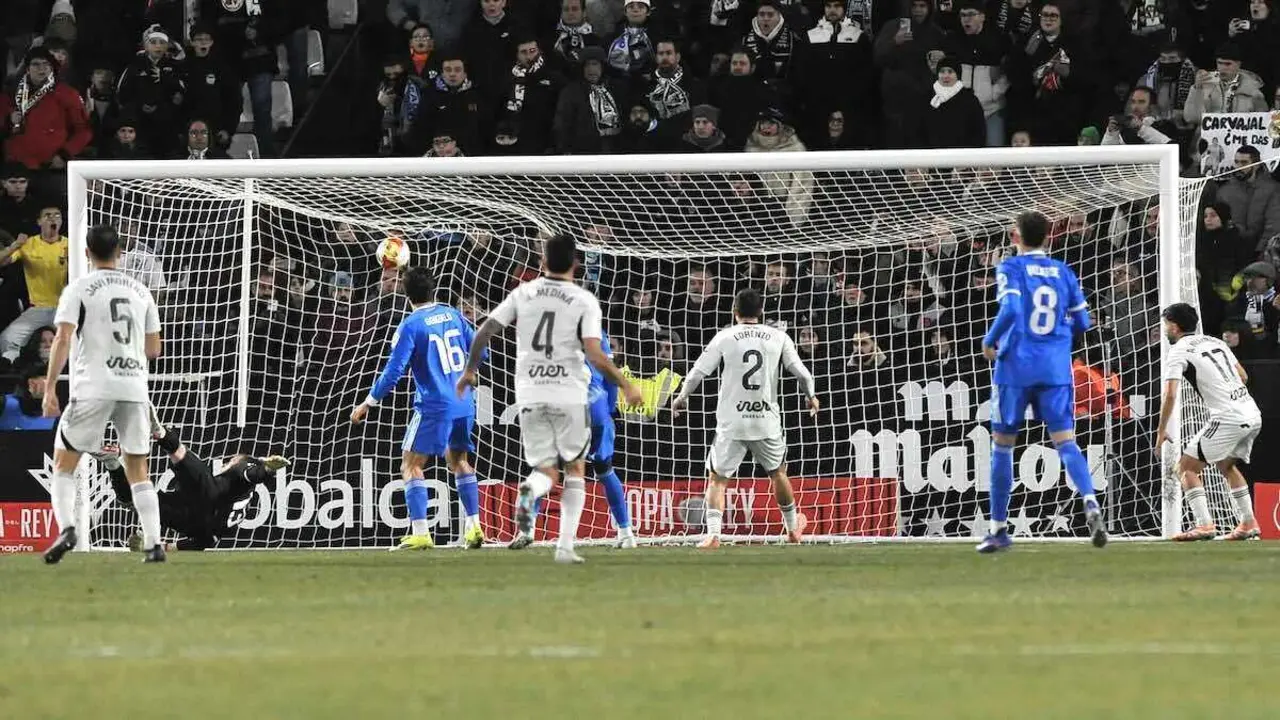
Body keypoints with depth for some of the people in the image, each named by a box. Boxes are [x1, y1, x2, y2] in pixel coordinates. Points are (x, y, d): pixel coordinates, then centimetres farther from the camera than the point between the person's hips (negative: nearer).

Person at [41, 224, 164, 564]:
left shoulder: (78, 289, -1)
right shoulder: (140, 291, 12)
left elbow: (63, 338, -11)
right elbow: (153, 349, 15)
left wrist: (50, 388, -11)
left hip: (93, 387, -4)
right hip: (135, 386, 4)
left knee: (63, 462, 6)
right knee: (137, 469, 10)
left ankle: (66, 527, -15)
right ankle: (154, 544, 1)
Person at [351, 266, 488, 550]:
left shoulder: (410, 326, -10)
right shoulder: (452, 315, 7)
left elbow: (393, 371, -12)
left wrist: (368, 403, -2)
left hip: (434, 407, -6)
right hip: (464, 404, 6)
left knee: (411, 465, 0)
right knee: (458, 461, 22)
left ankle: (420, 532, -10)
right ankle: (473, 526, 15)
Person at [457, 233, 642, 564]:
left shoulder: (523, 294, 5)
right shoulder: (585, 301, -4)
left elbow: (485, 332, 3)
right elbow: (594, 354, -13)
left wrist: (470, 370, 18)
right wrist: (625, 384, 0)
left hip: (529, 396, 2)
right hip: (569, 395, -2)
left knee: (546, 471, 10)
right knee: (575, 469, 14)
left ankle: (529, 491, -27)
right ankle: (565, 545, 2)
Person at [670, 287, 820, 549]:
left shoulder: (725, 337, -3)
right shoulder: (778, 337, 1)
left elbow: (698, 372, -2)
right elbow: (800, 371, 2)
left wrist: (682, 397, 16)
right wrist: (812, 397, 21)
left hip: (732, 422, -2)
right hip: (767, 420, 2)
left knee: (717, 478, 6)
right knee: (778, 472, 23)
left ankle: (713, 534, -11)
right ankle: (793, 529, 37)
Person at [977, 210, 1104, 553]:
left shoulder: (1010, 268, -4)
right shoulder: (1063, 272, 10)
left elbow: (1010, 309, -19)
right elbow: (1082, 321, 11)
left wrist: (989, 341, -5)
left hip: (1016, 369, -3)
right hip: (1057, 370, 3)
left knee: (1002, 445, 10)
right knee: (1065, 441, -4)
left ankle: (999, 528, 14)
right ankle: (1090, 504, -31)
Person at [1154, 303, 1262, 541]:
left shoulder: (1178, 352, -3)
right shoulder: (1215, 342, 19)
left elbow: (1170, 395, -12)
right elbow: (1243, 376, 27)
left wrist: (1161, 431, -3)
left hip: (1227, 419, -8)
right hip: (1253, 415, 8)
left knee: (1187, 467, 0)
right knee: (1227, 466, 29)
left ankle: (1204, 526, -12)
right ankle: (1248, 524, 26)